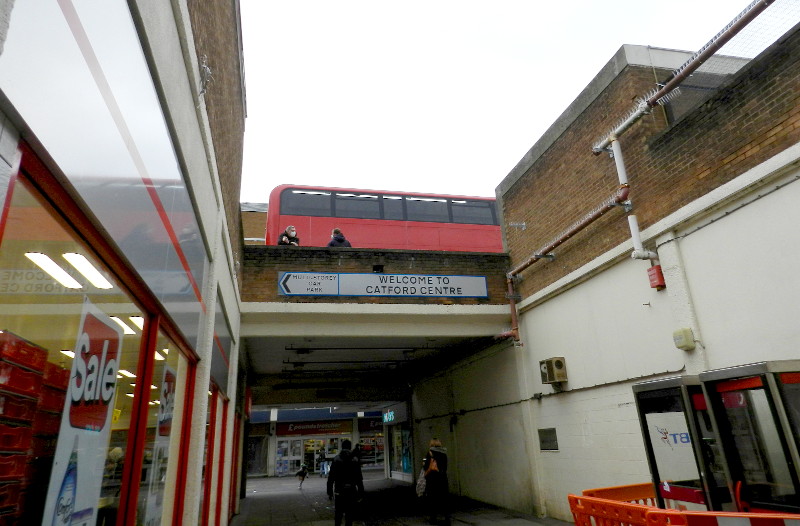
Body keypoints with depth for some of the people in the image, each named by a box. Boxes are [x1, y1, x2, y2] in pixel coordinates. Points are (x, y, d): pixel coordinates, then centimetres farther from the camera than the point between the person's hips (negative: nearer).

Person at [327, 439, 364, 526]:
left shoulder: (336, 459, -3)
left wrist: (329, 491, 3)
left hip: (339, 491, 1)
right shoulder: (355, 460, -3)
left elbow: (331, 477, -3)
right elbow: (359, 478, -2)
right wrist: (360, 492, 5)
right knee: (349, 514, 8)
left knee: (338, 513, 14)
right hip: (351, 491, 0)